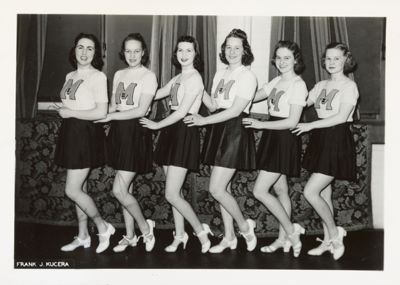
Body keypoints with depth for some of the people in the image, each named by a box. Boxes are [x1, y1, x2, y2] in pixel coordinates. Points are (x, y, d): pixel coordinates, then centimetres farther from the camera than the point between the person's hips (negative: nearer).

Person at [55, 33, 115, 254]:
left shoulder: (98, 76, -10)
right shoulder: (70, 76, 13)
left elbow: (101, 112, -17)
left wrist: (70, 112, -13)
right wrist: (62, 110, 5)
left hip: (86, 134, -8)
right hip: (69, 132, 8)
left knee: (72, 190, -8)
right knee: (79, 187, 13)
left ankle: (103, 227, 12)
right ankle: (83, 236, 25)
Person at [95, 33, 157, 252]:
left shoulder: (148, 76, -7)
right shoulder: (119, 75, 12)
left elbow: (141, 110, -15)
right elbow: (113, 106, 15)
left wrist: (110, 117, -15)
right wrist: (103, 112, -2)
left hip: (136, 132, -6)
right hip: (118, 131, 6)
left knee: (119, 190, -9)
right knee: (125, 188, 12)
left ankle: (145, 227, 13)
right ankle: (130, 236, 25)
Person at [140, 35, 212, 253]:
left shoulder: (194, 78, -11)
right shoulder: (178, 78, 15)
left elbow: (181, 112, -16)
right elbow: (155, 94, 18)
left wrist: (157, 125, -7)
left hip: (184, 134, -8)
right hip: (172, 132, 8)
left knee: (171, 194, -9)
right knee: (173, 191, 13)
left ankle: (201, 231, 7)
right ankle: (179, 235, 25)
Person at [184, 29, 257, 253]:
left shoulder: (247, 76, -9)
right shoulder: (220, 74, 14)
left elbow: (236, 110, -17)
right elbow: (214, 105, 11)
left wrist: (203, 121, -17)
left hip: (236, 132, -7)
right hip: (219, 131, 7)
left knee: (216, 189, -10)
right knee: (224, 188, 11)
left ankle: (244, 226, 13)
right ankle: (229, 237, 24)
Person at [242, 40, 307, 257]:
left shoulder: (298, 85, -12)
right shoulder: (276, 81, 12)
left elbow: (292, 121, -17)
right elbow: (252, 97, 14)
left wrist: (260, 124, -17)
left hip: (285, 140, -8)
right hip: (272, 137, 8)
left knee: (259, 191, -9)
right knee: (280, 190, 13)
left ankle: (291, 231, 5)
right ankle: (284, 238, 24)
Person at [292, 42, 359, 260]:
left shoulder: (349, 86, -8)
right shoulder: (321, 86, 13)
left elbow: (341, 117, -17)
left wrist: (310, 125, -17)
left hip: (337, 141, -7)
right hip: (320, 140, 7)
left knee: (310, 191, -11)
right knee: (324, 194, 11)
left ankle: (334, 232, 9)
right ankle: (328, 241, 23)